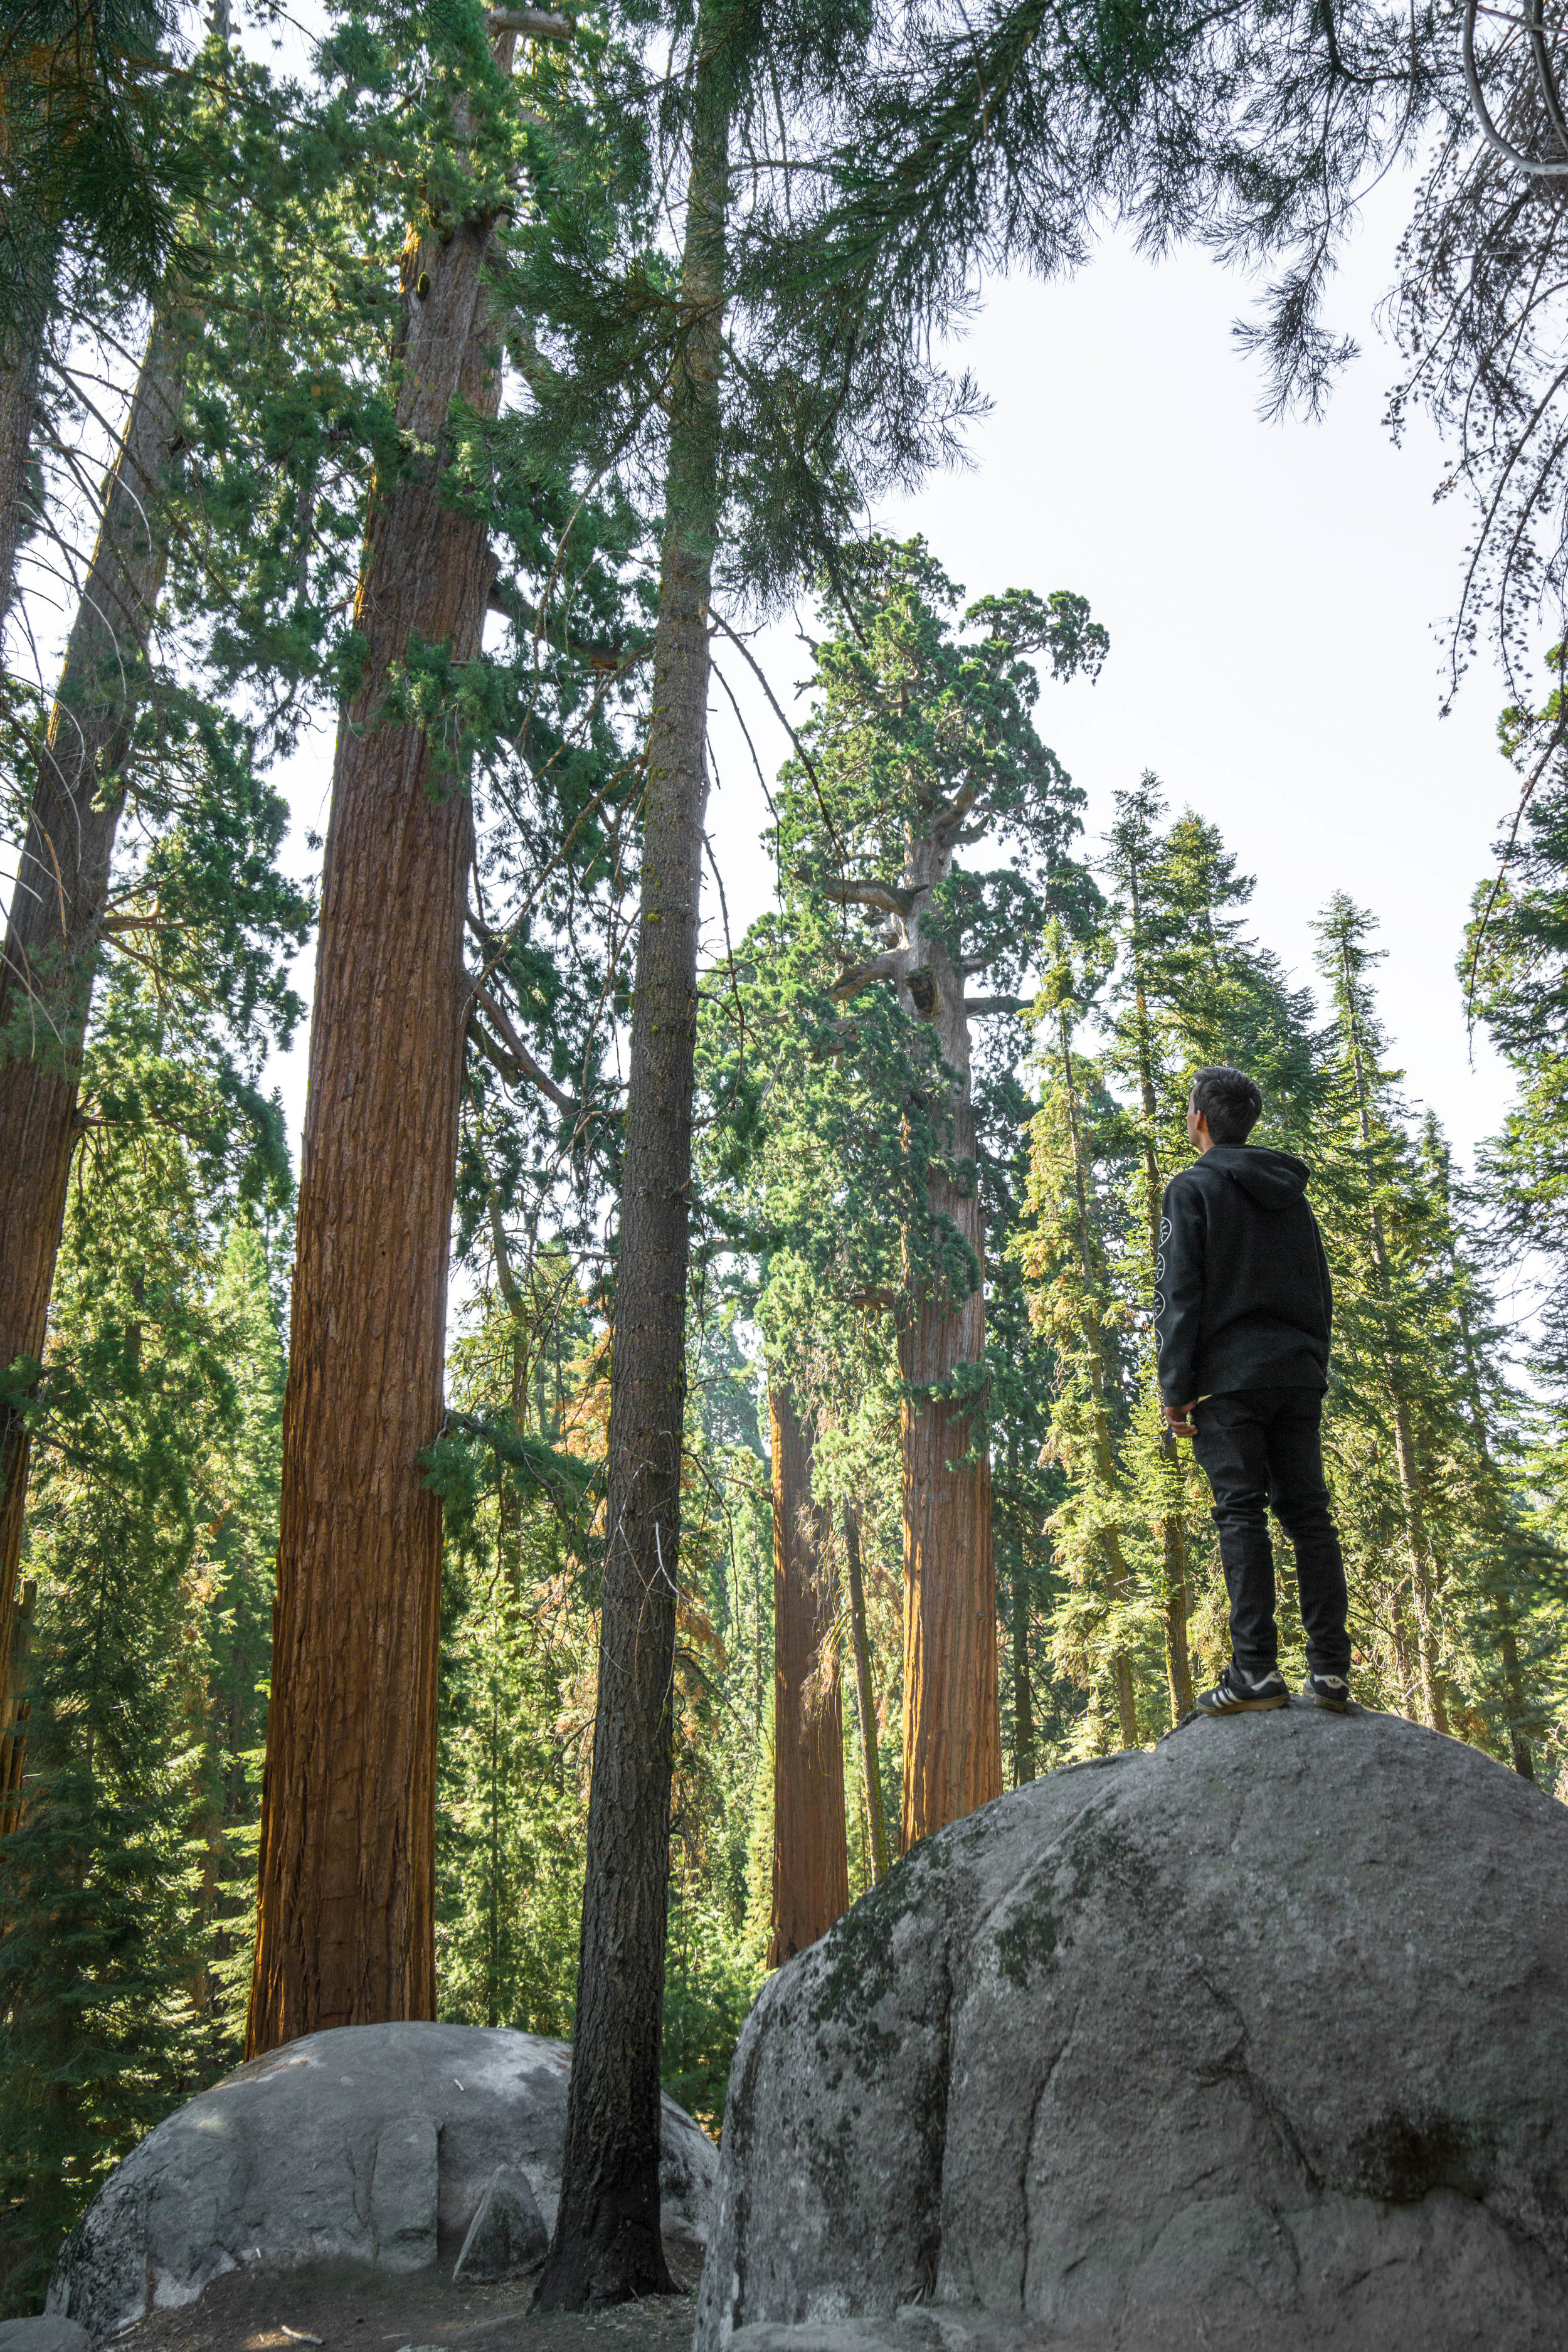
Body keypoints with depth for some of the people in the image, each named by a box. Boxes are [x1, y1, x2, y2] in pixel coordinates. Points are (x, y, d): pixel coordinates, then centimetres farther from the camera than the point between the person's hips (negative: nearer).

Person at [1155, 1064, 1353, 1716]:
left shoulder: (1193, 1188, 0)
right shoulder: (1292, 1193, 20)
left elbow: (1178, 1294, -7)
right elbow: (1321, 1290, 21)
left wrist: (1175, 1386, -7)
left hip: (1229, 1376, -6)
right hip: (1299, 1376, 6)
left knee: (1241, 1514, -9)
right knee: (1308, 1514, 4)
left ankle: (1256, 1669, -14)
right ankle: (1330, 1669, 1)